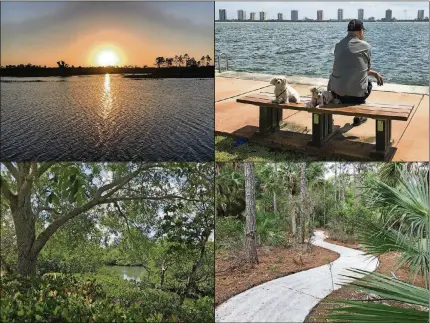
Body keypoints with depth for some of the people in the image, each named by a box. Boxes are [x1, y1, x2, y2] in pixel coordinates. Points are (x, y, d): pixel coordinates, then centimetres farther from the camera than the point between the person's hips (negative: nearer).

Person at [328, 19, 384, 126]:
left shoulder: (338, 45, 7)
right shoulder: (366, 46, -5)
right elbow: (366, 70, 8)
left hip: (337, 93, 3)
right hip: (356, 94, -3)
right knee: (368, 83, 32)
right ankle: (358, 116, 41)